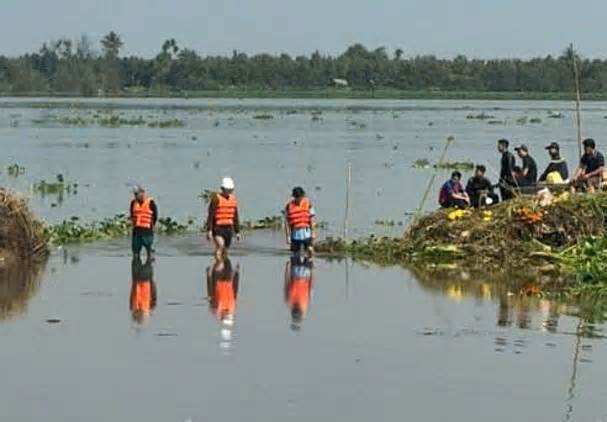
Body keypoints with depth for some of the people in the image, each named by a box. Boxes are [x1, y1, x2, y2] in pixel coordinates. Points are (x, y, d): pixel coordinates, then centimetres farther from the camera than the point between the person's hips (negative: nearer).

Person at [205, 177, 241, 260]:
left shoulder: (233, 199, 10)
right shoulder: (216, 198, -8)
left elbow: (235, 217, 17)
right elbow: (210, 215, -10)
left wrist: (237, 232, 15)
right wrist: (209, 230, -17)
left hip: (228, 228, 6)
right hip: (217, 228, -6)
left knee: (225, 250, 7)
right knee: (220, 245, -26)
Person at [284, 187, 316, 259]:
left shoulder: (308, 204, 0)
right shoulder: (289, 206, -4)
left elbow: (311, 219, 4)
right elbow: (287, 222, -2)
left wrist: (313, 232, 0)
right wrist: (288, 236, -5)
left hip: (306, 233, 0)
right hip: (295, 234, 0)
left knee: (310, 249, -17)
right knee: (295, 255, 5)